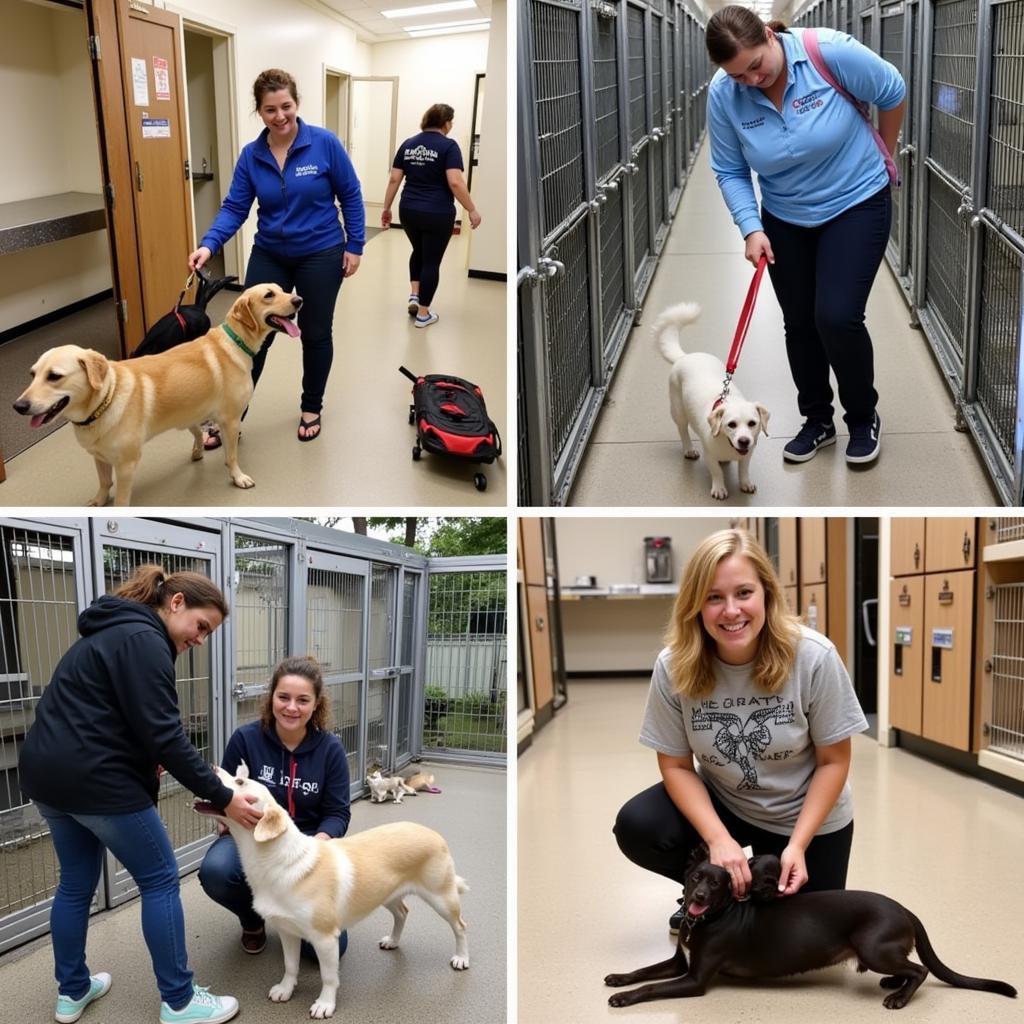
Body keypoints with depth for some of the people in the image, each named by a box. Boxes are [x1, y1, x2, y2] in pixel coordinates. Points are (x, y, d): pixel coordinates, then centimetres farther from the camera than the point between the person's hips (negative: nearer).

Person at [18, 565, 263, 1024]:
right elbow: (165, 736, -21)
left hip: (47, 772, 10)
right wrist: (223, 798, -18)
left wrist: (146, 763, 9)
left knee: (76, 881, 20)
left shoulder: (115, 631, 16)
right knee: (160, 880, 2)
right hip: (94, 779, -10)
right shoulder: (143, 641, -15)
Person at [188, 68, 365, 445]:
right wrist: (208, 245, -22)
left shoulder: (325, 144, -14)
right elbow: (235, 208, -6)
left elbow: (350, 196, -6)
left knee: (315, 335, 12)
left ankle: (312, 408, 31)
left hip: (320, 255, -2)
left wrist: (355, 245, -7)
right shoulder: (251, 156, -5)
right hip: (269, 256, 2)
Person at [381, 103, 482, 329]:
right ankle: (423, 314, 11)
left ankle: (414, 295, 17)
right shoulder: (448, 146, -9)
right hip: (437, 215, -5)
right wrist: (472, 210, -11)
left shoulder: (408, 144, 6)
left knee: (418, 252, 28)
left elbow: (394, 179, 5)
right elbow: (455, 182, -18)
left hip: (409, 212, 5)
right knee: (431, 261, 6)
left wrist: (386, 208, 13)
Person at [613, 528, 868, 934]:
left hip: (808, 816, -1)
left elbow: (834, 761, -15)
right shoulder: (674, 667, -22)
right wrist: (718, 838, -25)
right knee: (636, 828, -24)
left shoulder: (813, 657, -27)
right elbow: (676, 765, -11)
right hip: (722, 804, 1)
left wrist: (798, 844, -22)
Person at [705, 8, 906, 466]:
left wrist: (883, 151, 6)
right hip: (784, 220, 4)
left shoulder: (829, 52, -25)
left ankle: (864, 418, 11)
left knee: (837, 317, -13)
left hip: (856, 204, -3)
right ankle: (817, 421, 28)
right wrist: (751, 228, -18)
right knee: (799, 323, 8)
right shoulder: (723, 95, -16)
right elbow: (730, 171, -6)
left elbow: (892, 93, -8)